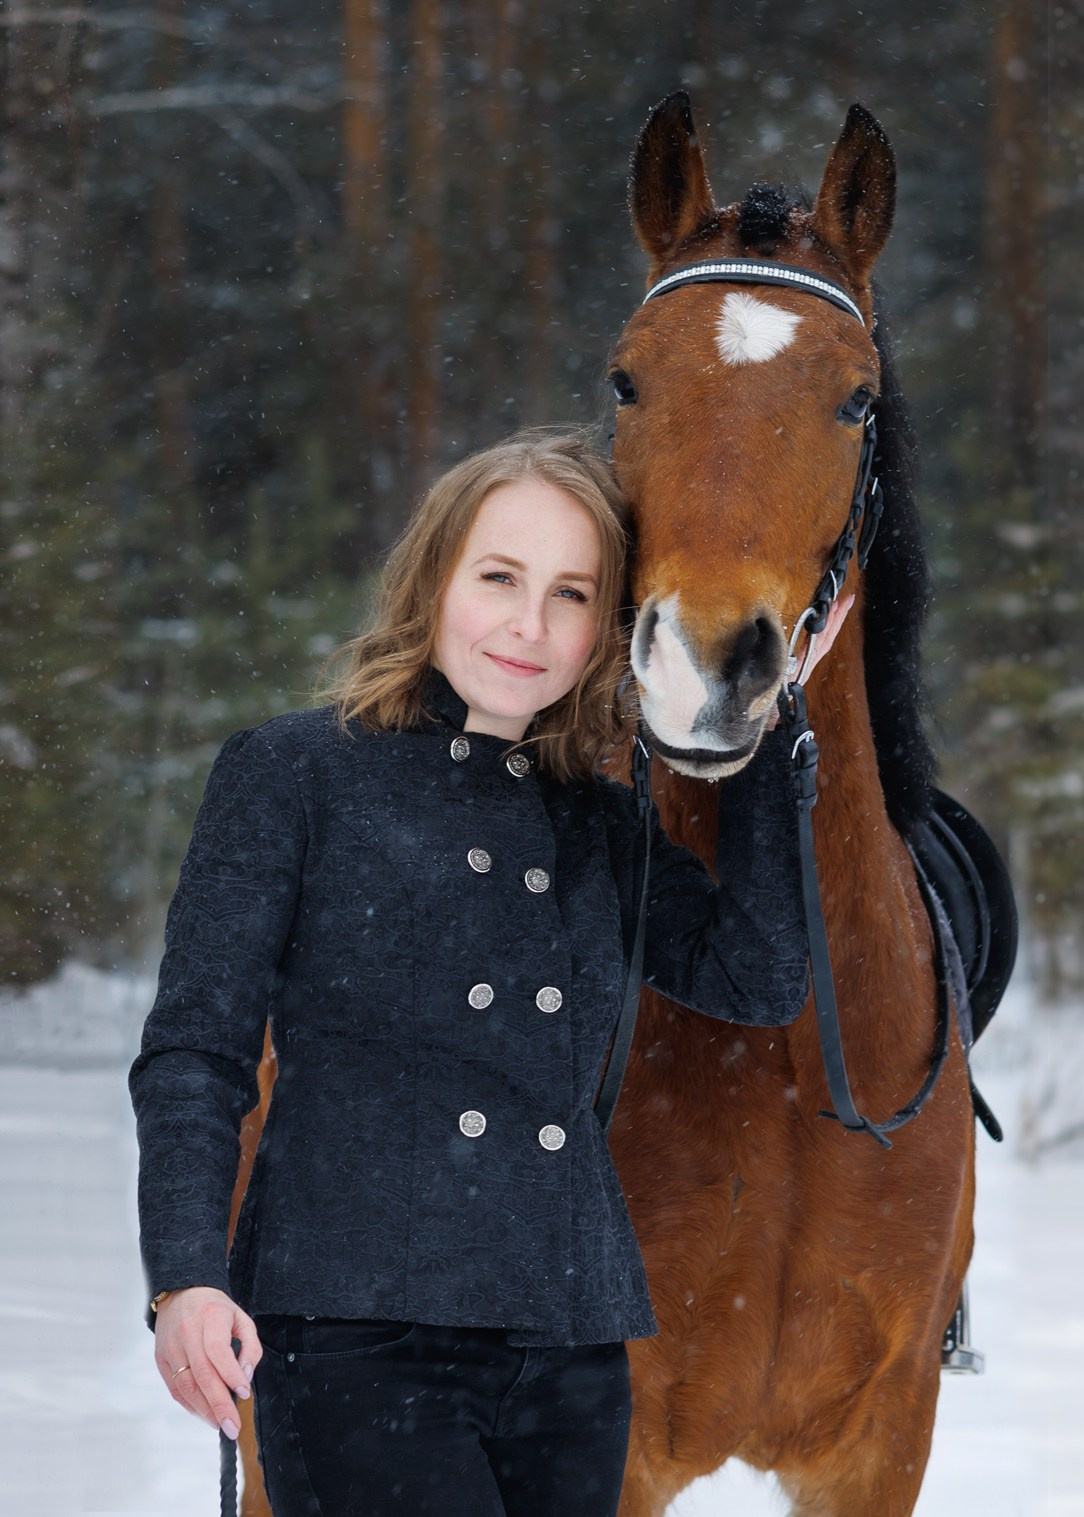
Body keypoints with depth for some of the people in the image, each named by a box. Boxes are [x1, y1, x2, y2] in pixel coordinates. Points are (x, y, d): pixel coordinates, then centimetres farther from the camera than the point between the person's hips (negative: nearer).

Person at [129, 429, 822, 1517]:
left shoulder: (602, 827, 19)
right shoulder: (295, 774, 5)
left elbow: (760, 977, 6)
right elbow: (194, 1049, 2)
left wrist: (753, 729, 8)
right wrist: (185, 1280, -12)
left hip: (571, 1346, 5)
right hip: (354, 1329, -5)